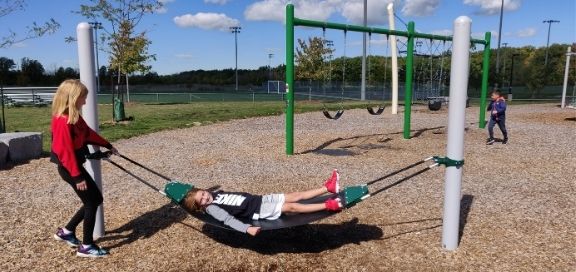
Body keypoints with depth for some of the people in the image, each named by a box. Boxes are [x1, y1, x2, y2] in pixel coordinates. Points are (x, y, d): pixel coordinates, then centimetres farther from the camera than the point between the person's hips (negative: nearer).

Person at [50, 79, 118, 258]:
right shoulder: (63, 121, -23)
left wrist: (108, 145, 31)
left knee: (95, 199, 15)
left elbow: (89, 133, 22)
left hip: (75, 166, 10)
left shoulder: (74, 117, 7)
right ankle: (86, 247, 10)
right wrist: (77, 176, -24)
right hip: (69, 168, -10)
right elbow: (65, 152, -25)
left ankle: (66, 231, 26)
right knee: (91, 202, -2)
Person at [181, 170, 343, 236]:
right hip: (257, 211, -8)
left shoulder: (215, 194, 11)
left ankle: (329, 187, 0)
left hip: (259, 199, 8)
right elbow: (229, 220, -27)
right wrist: (247, 229, -39)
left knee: (296, 196, 1)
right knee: (292, 207, -17)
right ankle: (328, 206, -18)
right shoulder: (212, 208, -13)